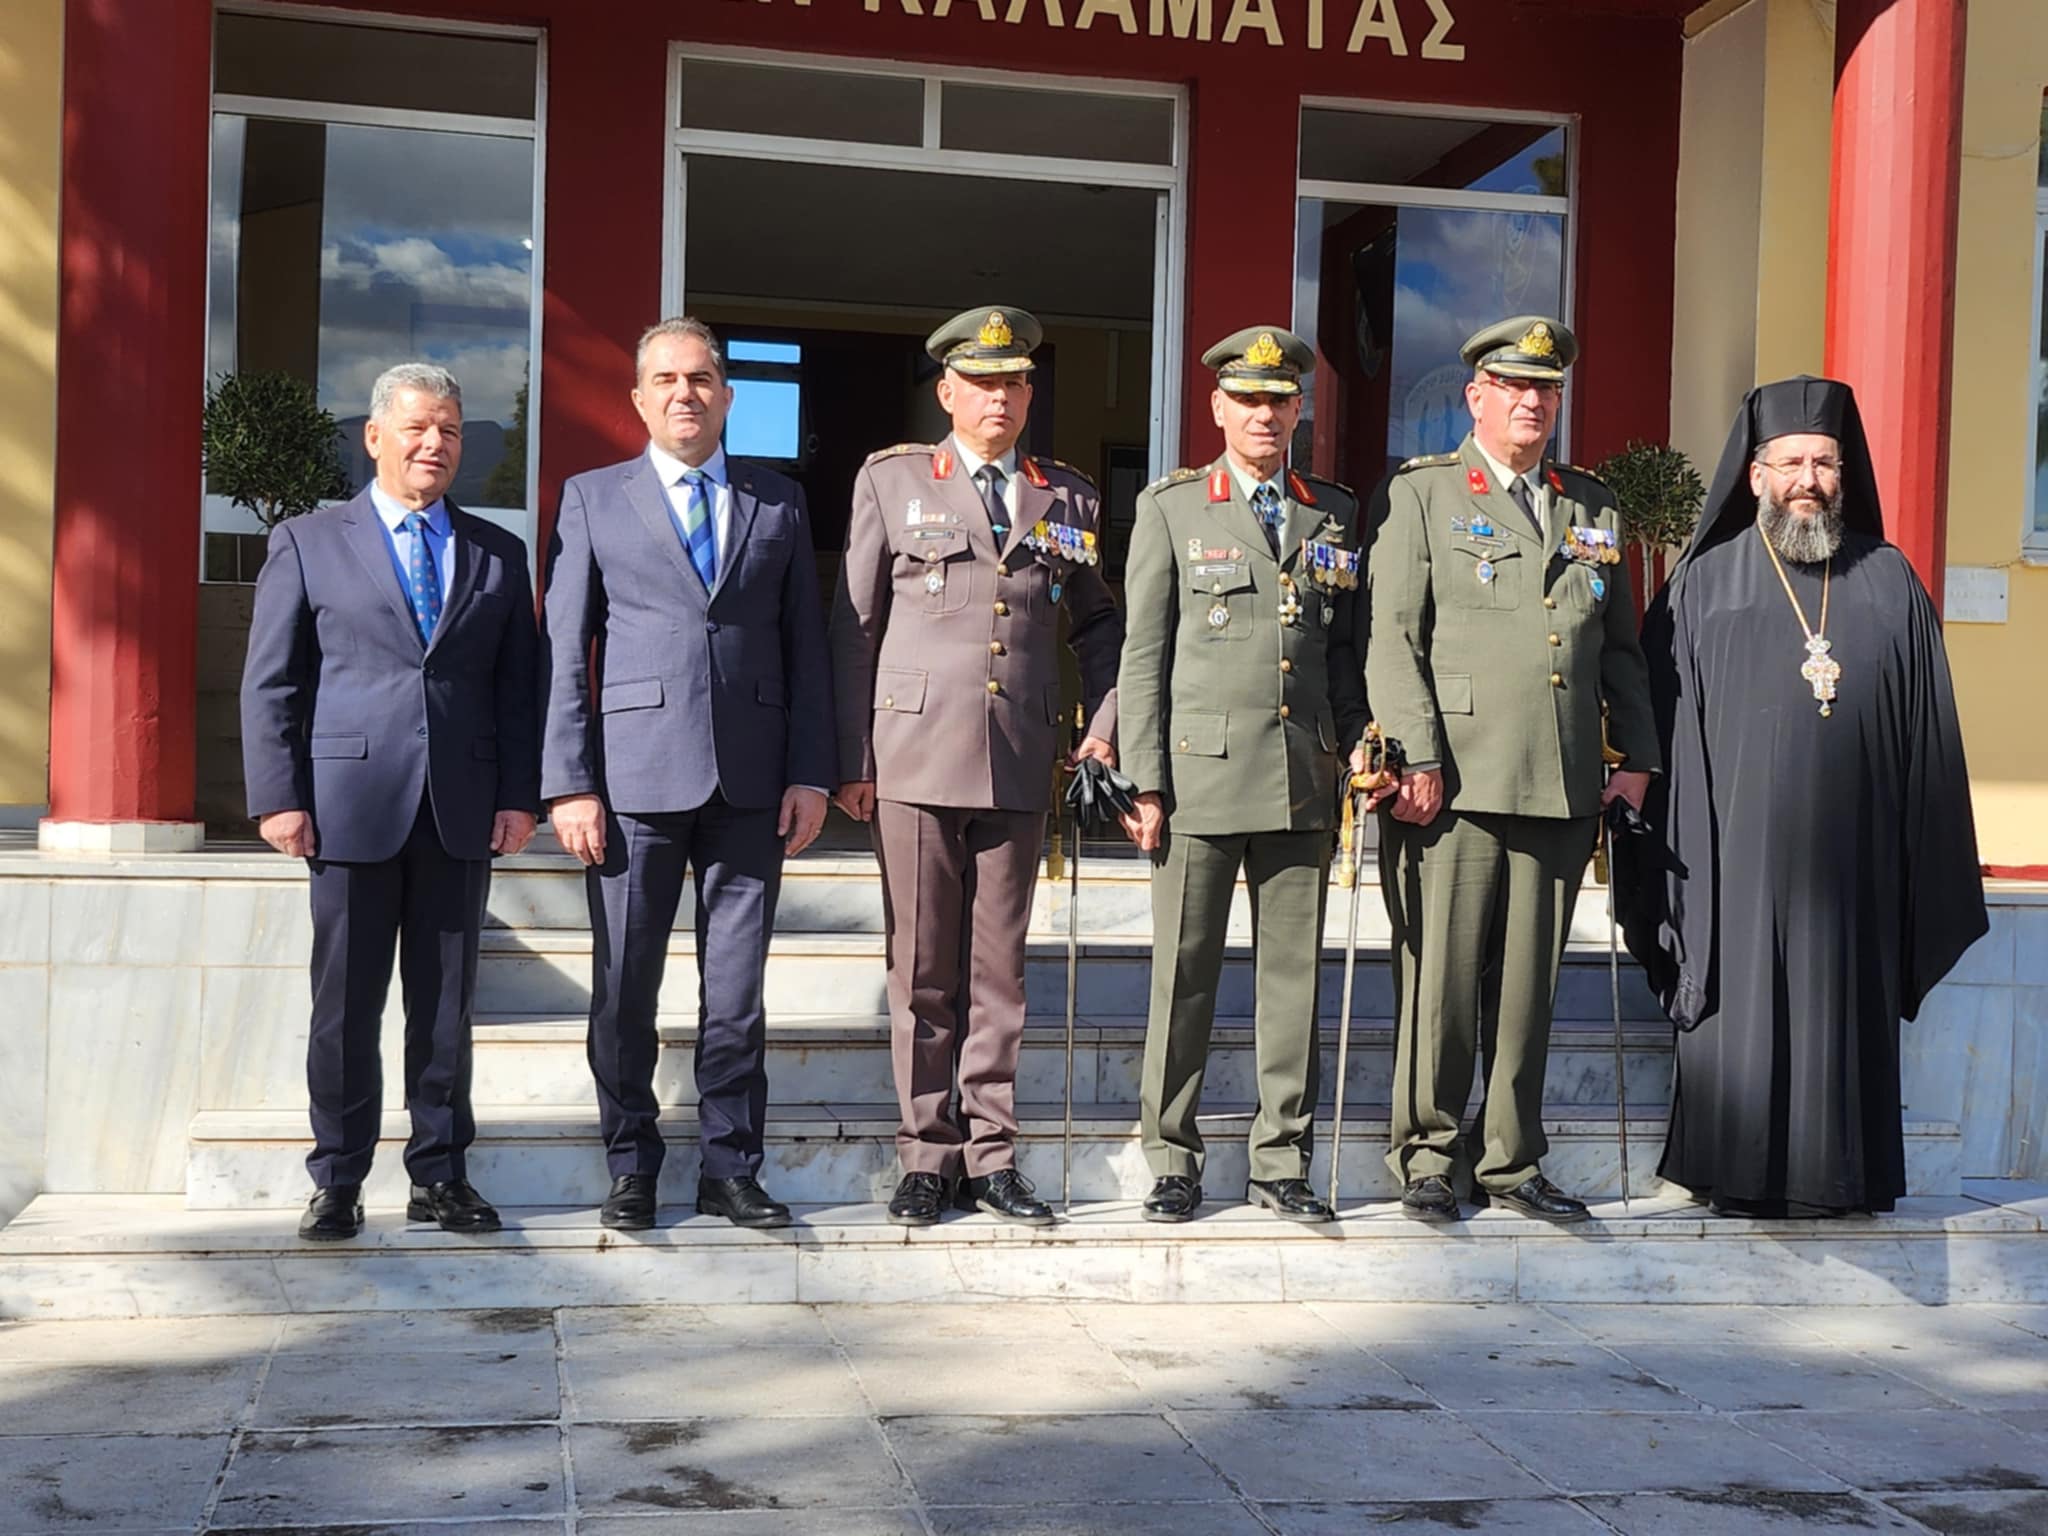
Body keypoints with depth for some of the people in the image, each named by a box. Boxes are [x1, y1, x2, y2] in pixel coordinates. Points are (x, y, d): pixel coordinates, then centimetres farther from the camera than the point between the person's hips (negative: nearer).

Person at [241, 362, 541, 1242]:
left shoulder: (498, 557, 13)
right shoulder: (307, 545, 7)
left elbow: (517, 686, 11)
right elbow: (270, 683, 3)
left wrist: (519, 795, 1)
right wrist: (278, 796, -6)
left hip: (462, 810, 2)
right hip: (351, 803, -2)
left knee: (446, 1002, 6)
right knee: (346, 1005, 3)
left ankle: (440, 1176, 15)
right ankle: (337, 1183, 13)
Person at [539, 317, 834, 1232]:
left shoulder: (779, 503, 13)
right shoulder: (593, 499, 8)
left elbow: (806, 646, 10)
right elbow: (564, 651, 4)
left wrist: (810, 774, 1)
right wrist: (569, 783, -5)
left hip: (751, 782, 1)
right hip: (635, 777, -1)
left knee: (737, 991, 6)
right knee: (625, 989, 4)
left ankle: (728, 1170, 17)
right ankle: (631, 1168, 18)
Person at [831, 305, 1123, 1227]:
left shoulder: (1069, 499, 12)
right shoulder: (892, 481, 6)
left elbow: (1099, 624, 22)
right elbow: (853, 629, 4)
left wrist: (1104, 725, 8)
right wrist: (850, 761, -1)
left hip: (1020, 770, 2)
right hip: (914, 762, -2)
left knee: (998, 970, 7)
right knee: (922, 972, 3)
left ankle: (990, 1156, 16)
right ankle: (927, 1157, 13)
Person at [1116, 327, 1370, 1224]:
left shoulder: (1335, 515, 14)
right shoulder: (1171, 510, 5)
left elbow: (1348, 652, 17)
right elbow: (1143, 654, 1)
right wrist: (1145, 784, -5)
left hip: (1303, 781, 3)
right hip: (1201, 777, -3)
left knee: (1294, 977, 6)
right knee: (1184, 976, 2)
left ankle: (1282, 1162, 16)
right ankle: (1173, 1163, 13)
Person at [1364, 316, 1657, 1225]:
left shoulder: (1593, 507, 18)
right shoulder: (1421, 494, 4)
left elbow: (1620, 646, 19)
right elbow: (1393, 638, -4)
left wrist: (1637, 759, 10)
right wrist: (1418, 761, -12)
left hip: (1561, 791, 4)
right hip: (1455, 786, -4)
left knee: (1529, 987, 8)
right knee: (1440, 980, 0)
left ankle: (1511, 1165, 19)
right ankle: (1427, 1162, 13)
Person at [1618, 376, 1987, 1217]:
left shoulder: (1890, 582, 12)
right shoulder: (1704, 584, 6)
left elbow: (1930, 734, 10)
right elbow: (1670, 732, 3)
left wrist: (1928, 860, 4)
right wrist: (1678, 857, -5)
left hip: (1853, 850, 2)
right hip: (1742, 848, -2)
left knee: (1843, 1007, 4)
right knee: (1742, 1008, 0)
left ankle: (1835, 1172, 14)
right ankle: (1737, 1174, 9)